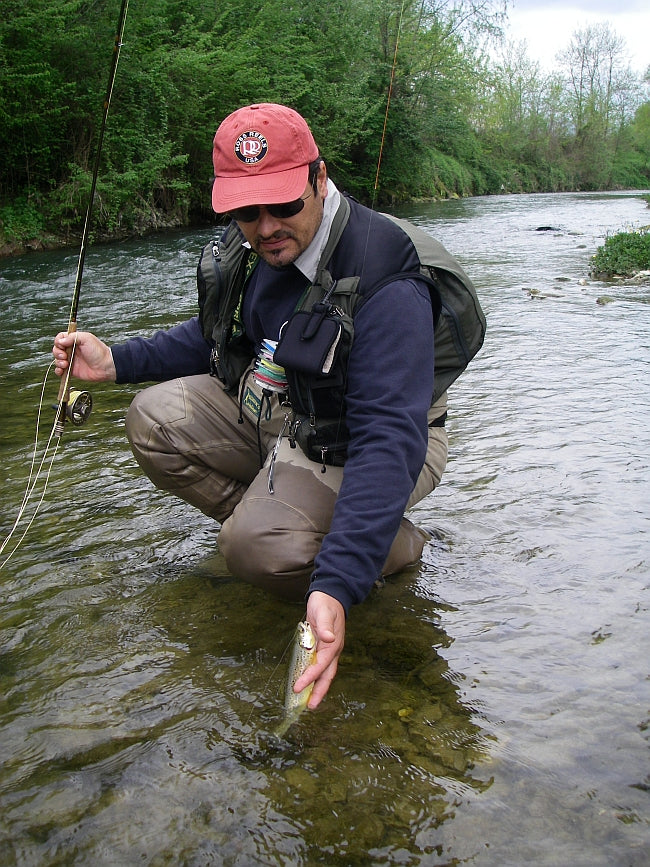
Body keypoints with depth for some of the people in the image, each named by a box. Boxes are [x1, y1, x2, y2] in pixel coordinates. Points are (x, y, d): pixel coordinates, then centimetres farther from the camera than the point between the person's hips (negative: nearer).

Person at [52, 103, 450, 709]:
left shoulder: (383, 285, -32)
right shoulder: (246, 248, -8)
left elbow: (389, 441, -39)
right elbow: (215, 336, 13)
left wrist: (335, 586, -49)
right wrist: (116, 361, -2)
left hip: (353, 443, -7)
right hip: (269, 413, 7)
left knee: (257, 546, -27)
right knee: (156, 419, -8)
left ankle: (398, 547, 1)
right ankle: (276, 514, 1)